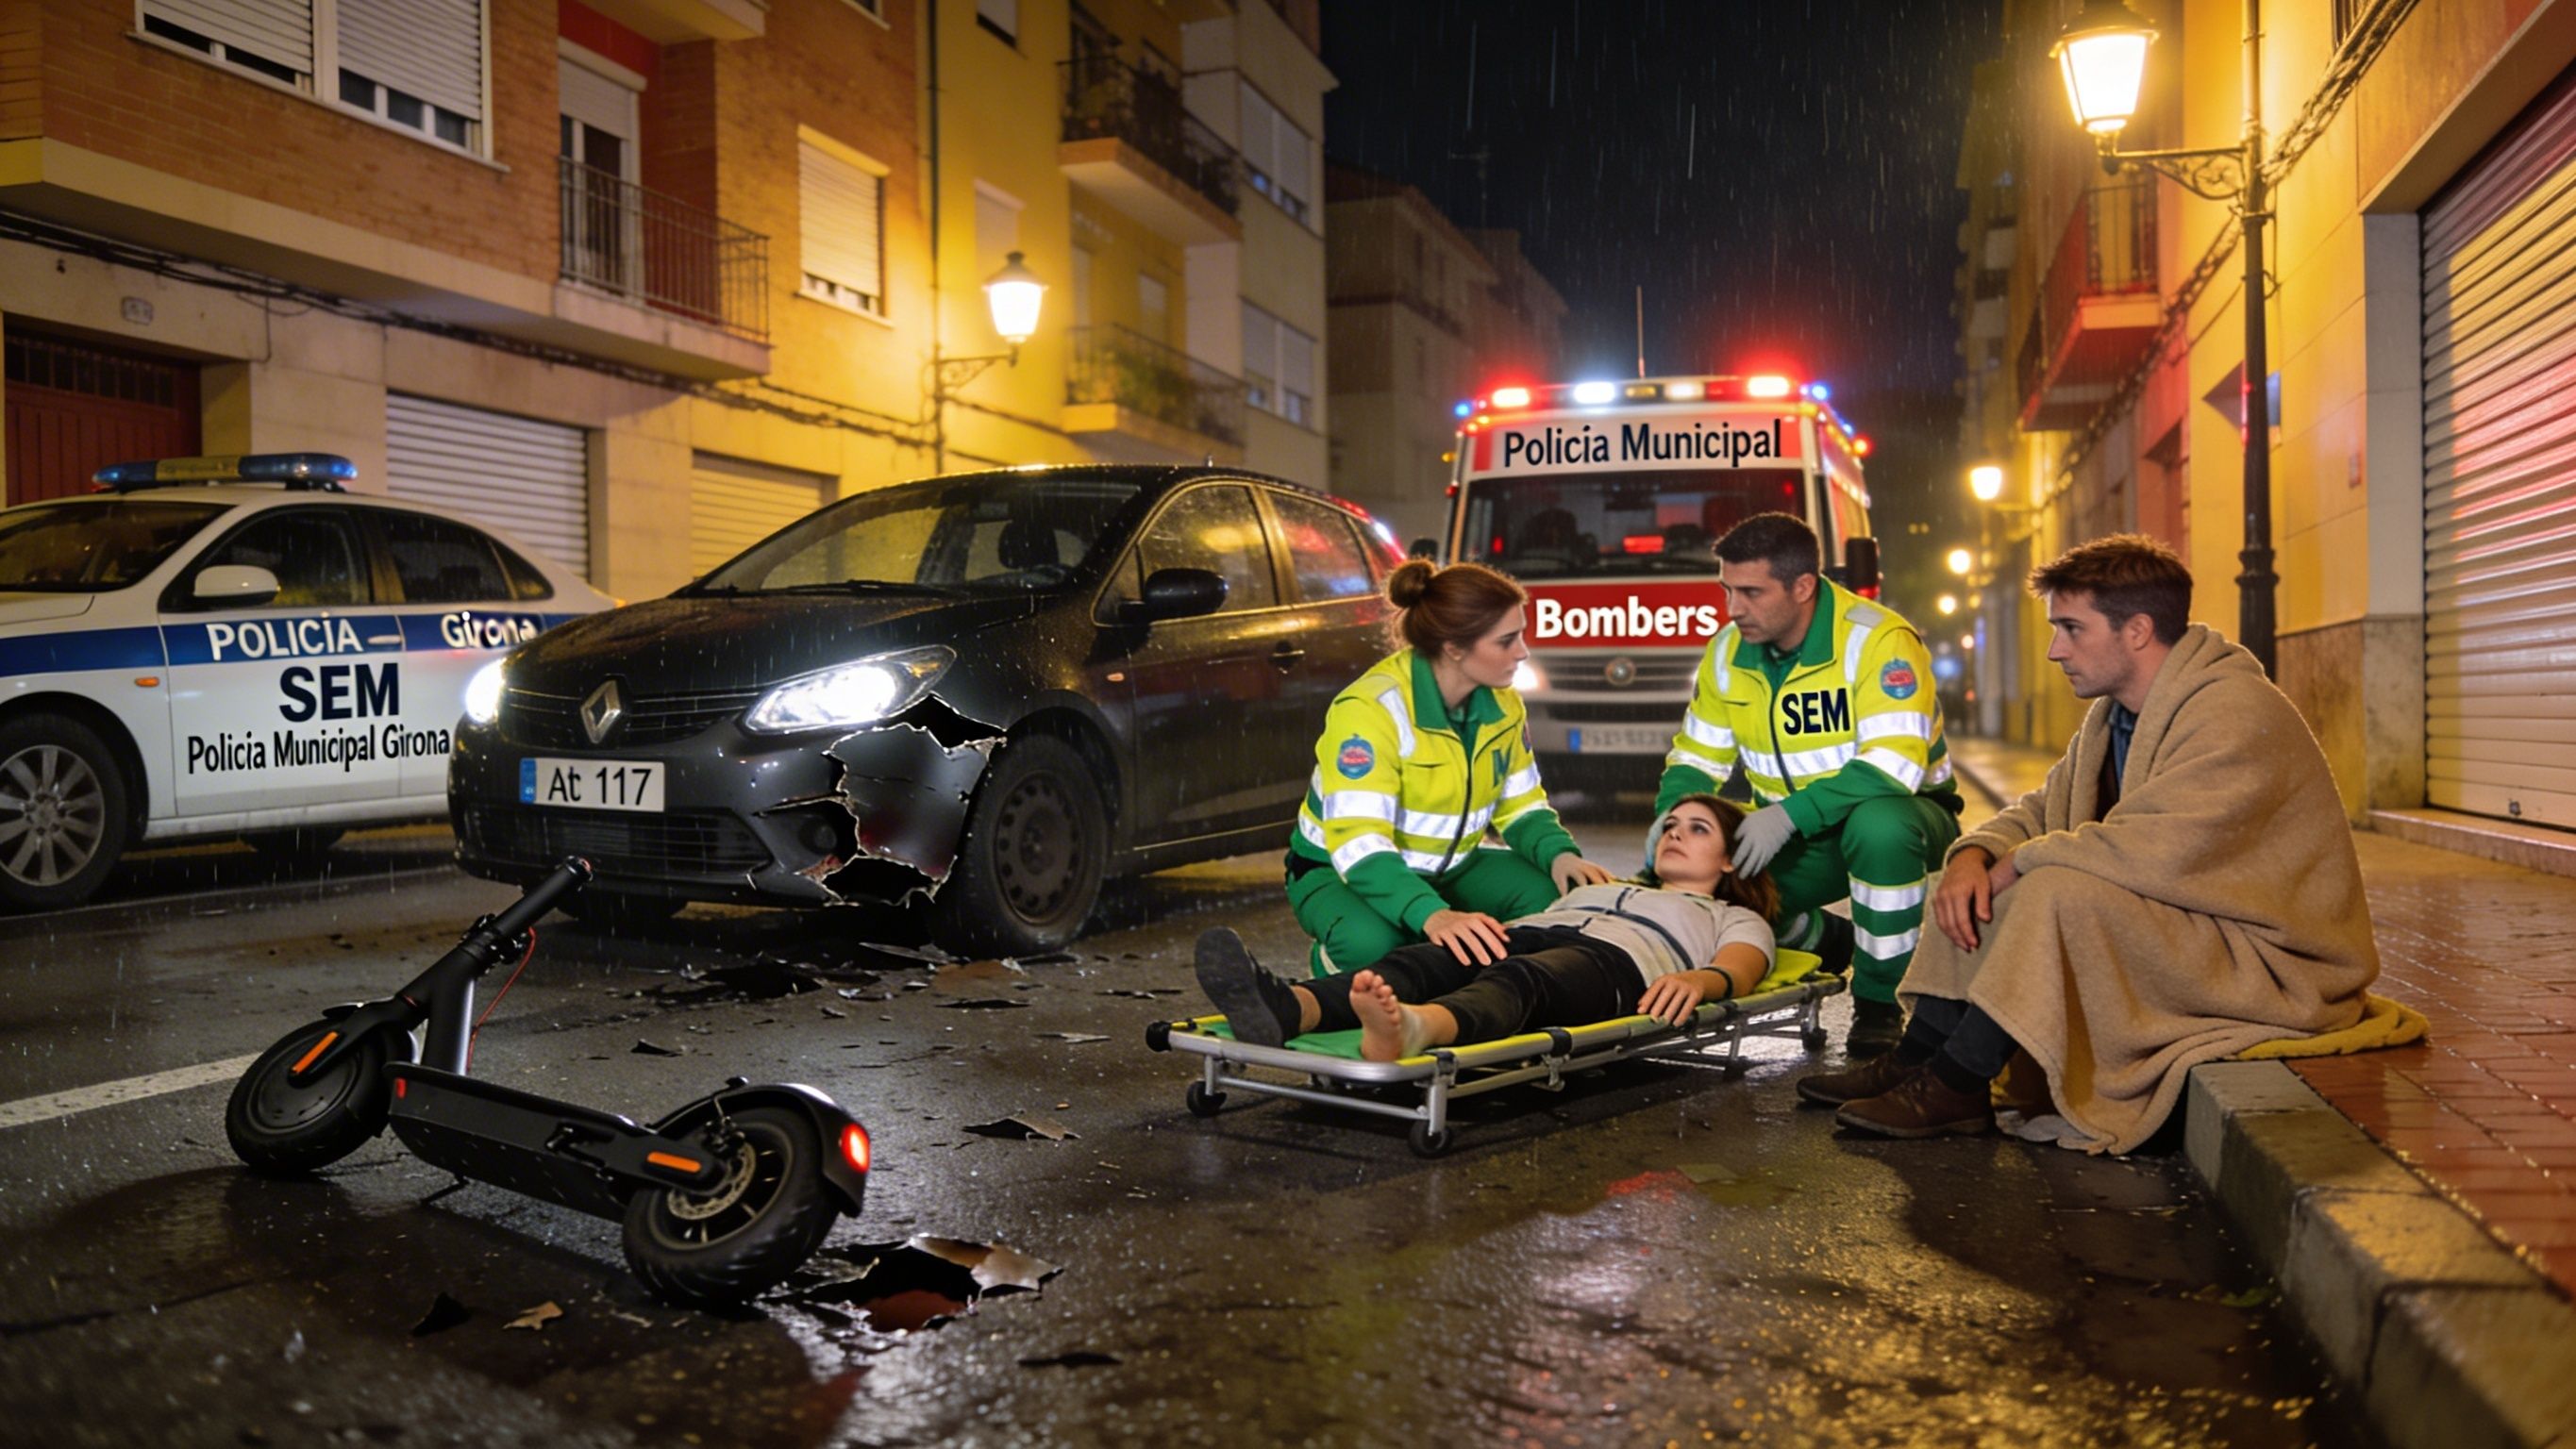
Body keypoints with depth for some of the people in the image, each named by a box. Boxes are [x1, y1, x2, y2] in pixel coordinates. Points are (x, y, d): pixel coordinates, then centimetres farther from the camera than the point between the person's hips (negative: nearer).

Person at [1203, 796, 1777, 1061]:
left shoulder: (1735, 919, 30)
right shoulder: (1600, 888, 44)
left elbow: (1739, 969, 6)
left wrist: (1696, 980, -20)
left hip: (1613, 963, -4)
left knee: (1517, 978, -41)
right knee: (1412, 964, -30)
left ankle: (1406, 1031, -74)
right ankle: (1283, 1009, -60)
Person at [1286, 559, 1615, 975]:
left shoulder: (1503, 704, -6)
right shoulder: (1371, 709, -29)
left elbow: (1521, 807, 4)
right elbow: (1358, 844, -37)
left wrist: (1559, 854, -19)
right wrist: (1431, 915, -53)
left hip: (1446, 868, 6)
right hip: (1339, 870, -6)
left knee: (1551, 894, -20)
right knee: (1369, 942, -39)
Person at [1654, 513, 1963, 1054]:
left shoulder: (1878, 641, -22)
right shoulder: (1728, 652, -2)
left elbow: (1894, 766, -33)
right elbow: (1695, 759, 7)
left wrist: (1789, 814, -38)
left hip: (1895, 815, -5)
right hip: (1795, 839, 5)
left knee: (1878, 826, -40)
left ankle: (1879, 1000, -17)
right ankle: (1824, 939, 12)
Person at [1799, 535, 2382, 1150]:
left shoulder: (2235, 714, -21)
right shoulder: (2115, 714, 10)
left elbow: (2158, 850, -33)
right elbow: (2040, 810, 13)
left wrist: (2022, 861, -18)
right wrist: (1974, 856, -10)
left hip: (2267, 960, -10)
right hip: (2180, 930, 10)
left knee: (2061, 888, -30)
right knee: (1978, 886, 3)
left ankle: (1954, 1087, -21)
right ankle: (1915, 1059, -4)